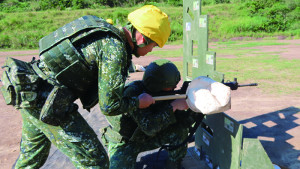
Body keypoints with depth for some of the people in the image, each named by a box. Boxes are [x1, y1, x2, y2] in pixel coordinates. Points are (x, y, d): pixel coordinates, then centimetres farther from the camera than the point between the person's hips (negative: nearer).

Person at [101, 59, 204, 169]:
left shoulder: (164, 94, -15)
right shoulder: (133, 93, -32)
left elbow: (182, 121, -13)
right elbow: (149, 128, -39)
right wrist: (173, 106, -38)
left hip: (146, 138, 4)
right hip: (123, 143, -4)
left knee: (180, 130, -13)